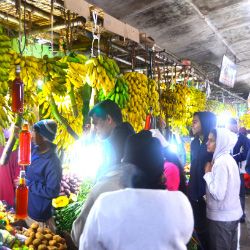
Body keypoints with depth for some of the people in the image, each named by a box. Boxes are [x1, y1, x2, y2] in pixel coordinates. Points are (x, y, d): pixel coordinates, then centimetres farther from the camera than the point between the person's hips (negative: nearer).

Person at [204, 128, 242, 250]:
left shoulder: (221, 163, -22)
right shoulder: (229, 159, 7)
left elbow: (218, 194, -25)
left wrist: (208, 174, -16)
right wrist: (211, 172, 3)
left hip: (222, 218, -9)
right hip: (233, 214, 9)